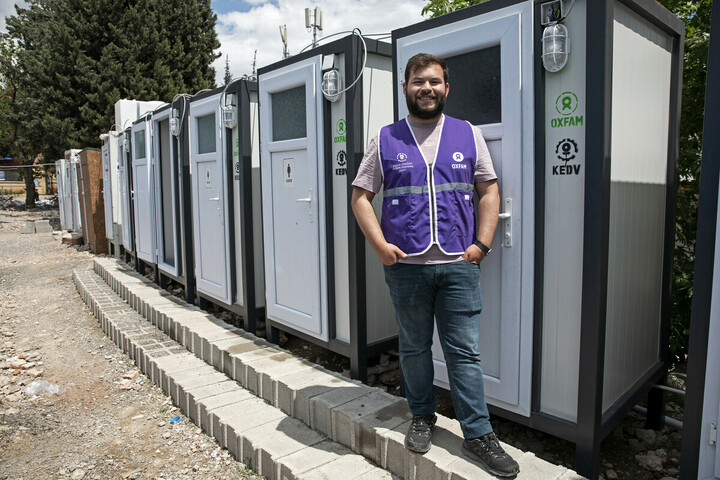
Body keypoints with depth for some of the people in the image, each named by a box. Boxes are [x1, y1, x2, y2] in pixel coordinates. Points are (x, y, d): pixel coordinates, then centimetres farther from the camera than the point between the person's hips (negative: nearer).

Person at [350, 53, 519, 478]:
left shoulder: (469, 135, 9)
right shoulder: (386, 140, 7)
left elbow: (490, 191, 8)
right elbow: (361, 197, 5)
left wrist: (481, 244, -3)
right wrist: (381, 245, -7)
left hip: (459, 265, 0)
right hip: (405, 265, 1)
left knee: (465, 350, 5)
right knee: (414, 347, 13)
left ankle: (479, 433, 19)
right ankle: (423, 416, 33)